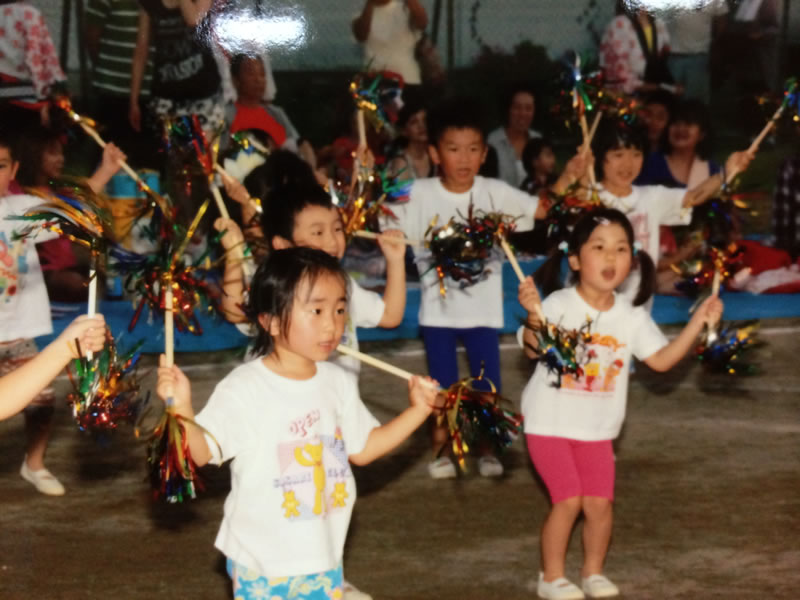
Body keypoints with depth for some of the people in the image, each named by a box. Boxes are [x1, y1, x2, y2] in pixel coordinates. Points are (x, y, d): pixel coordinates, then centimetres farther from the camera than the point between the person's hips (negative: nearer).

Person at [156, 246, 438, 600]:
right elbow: (203, 451, -18)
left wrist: (416, 411, 7)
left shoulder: (338, 383, 3)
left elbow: (362, 448, 14)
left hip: (323, 559, 5)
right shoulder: (243, 388, -15)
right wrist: (181, 410, -35)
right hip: (262, 562, -5)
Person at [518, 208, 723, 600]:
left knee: (600, 503, 0)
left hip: (597, 429, 4)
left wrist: (697, 323, -6)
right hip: (550, 421, -4)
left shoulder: (632, 317, 0)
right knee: (568, 500, -10)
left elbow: (661, 359, 1)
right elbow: (533, 349, -27)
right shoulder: (558, 304, -15)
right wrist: (534, 317, -47)